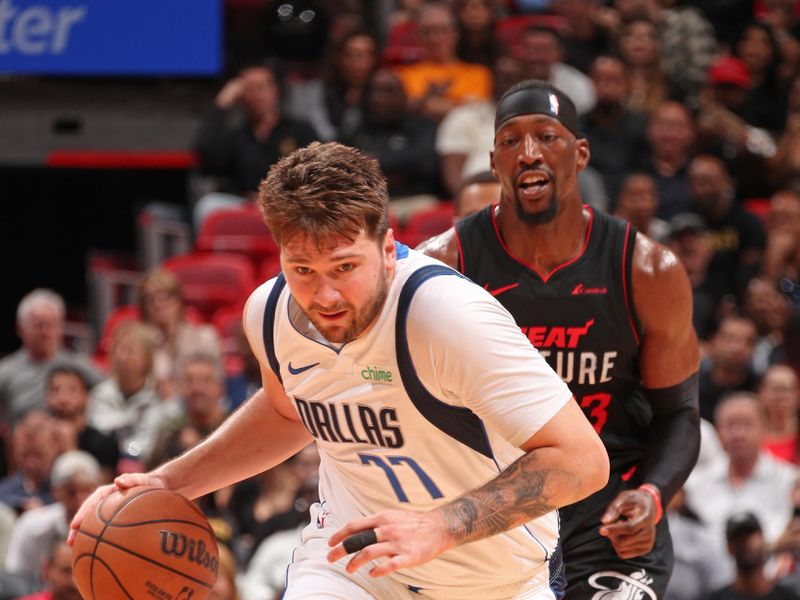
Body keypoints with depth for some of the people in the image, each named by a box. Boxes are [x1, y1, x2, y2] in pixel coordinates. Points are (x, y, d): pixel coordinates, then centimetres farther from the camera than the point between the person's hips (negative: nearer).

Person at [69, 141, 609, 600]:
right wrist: (169, 483, 4)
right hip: (351, 556, 3)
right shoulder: (269, 313, -12)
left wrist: (441, 527, -41)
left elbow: (582, 460, -33)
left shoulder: (448, 314, -31)